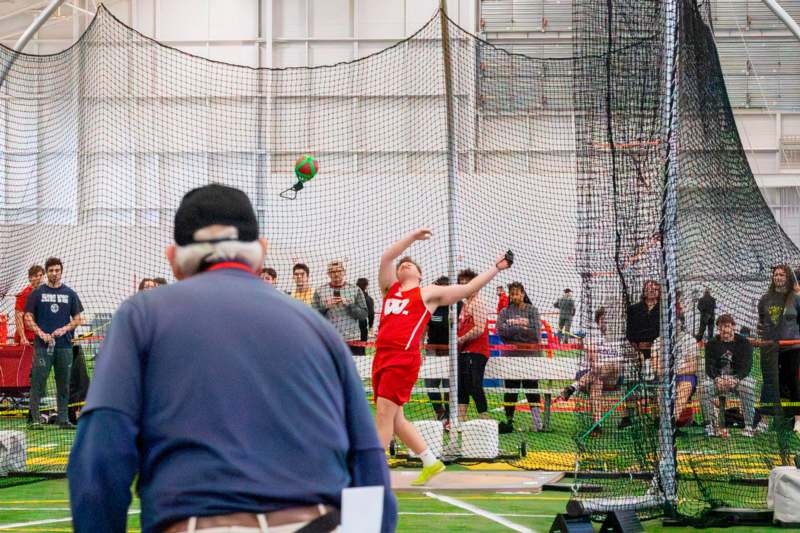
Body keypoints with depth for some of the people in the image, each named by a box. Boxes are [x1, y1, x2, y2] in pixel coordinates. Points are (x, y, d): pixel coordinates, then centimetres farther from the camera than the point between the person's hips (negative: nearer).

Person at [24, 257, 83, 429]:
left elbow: (77, 319, 12)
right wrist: (41, 333, -11)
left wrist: (65, 329, -7)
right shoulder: (37, 293, 5)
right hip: (42, 345, -2)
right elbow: (28, 317, 3)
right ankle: (34, 419, -3)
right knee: (38, 382, -6)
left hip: (64, 345, 2)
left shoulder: (70, 294, 11)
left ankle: (63, 419, 11)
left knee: (64, 384, 5)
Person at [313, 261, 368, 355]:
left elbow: (363, 314, 2)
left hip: (352, 340, 0)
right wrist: (325, 306, -12)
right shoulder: (319, 291, 9)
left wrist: (349, 304, -12)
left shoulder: (355, 290, 7)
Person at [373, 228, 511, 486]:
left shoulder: (429, 293, 12)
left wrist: (495, 268, 16)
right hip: (382, 356, 6)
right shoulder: (390, 288, 24)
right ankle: (431, 462, 18)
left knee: (384, 413, -12)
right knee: (394, 418, 8)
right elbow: (386, 258, 15)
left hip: (404, 358, -6)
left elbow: (468, 288, 15)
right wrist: (413, 236, 14)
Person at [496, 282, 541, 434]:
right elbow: (501, 331, -6)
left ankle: (538, 424, -5)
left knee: (532, 390, -5)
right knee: (510, 391, 6)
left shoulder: (532, 310, 4)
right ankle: (509, 421, 14)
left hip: (529, 356, -2)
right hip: (510, 356, 2)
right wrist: (522, 330, -9)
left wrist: (513, 331, -7)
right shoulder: (504, 312, 10)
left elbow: (535, 333, -8)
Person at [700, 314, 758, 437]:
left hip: (738, 377, -1)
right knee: (705, 384, -31)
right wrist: (717, 379, -28)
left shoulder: (743, 343, 0)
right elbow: (709, 366, -5)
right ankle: (710, 425, -26)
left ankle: (749, 426, -31)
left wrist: (735, 379, -31)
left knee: (748, 385, -35)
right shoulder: (712, 344, 6)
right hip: (717, 377, 2)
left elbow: (746, 365, -12)